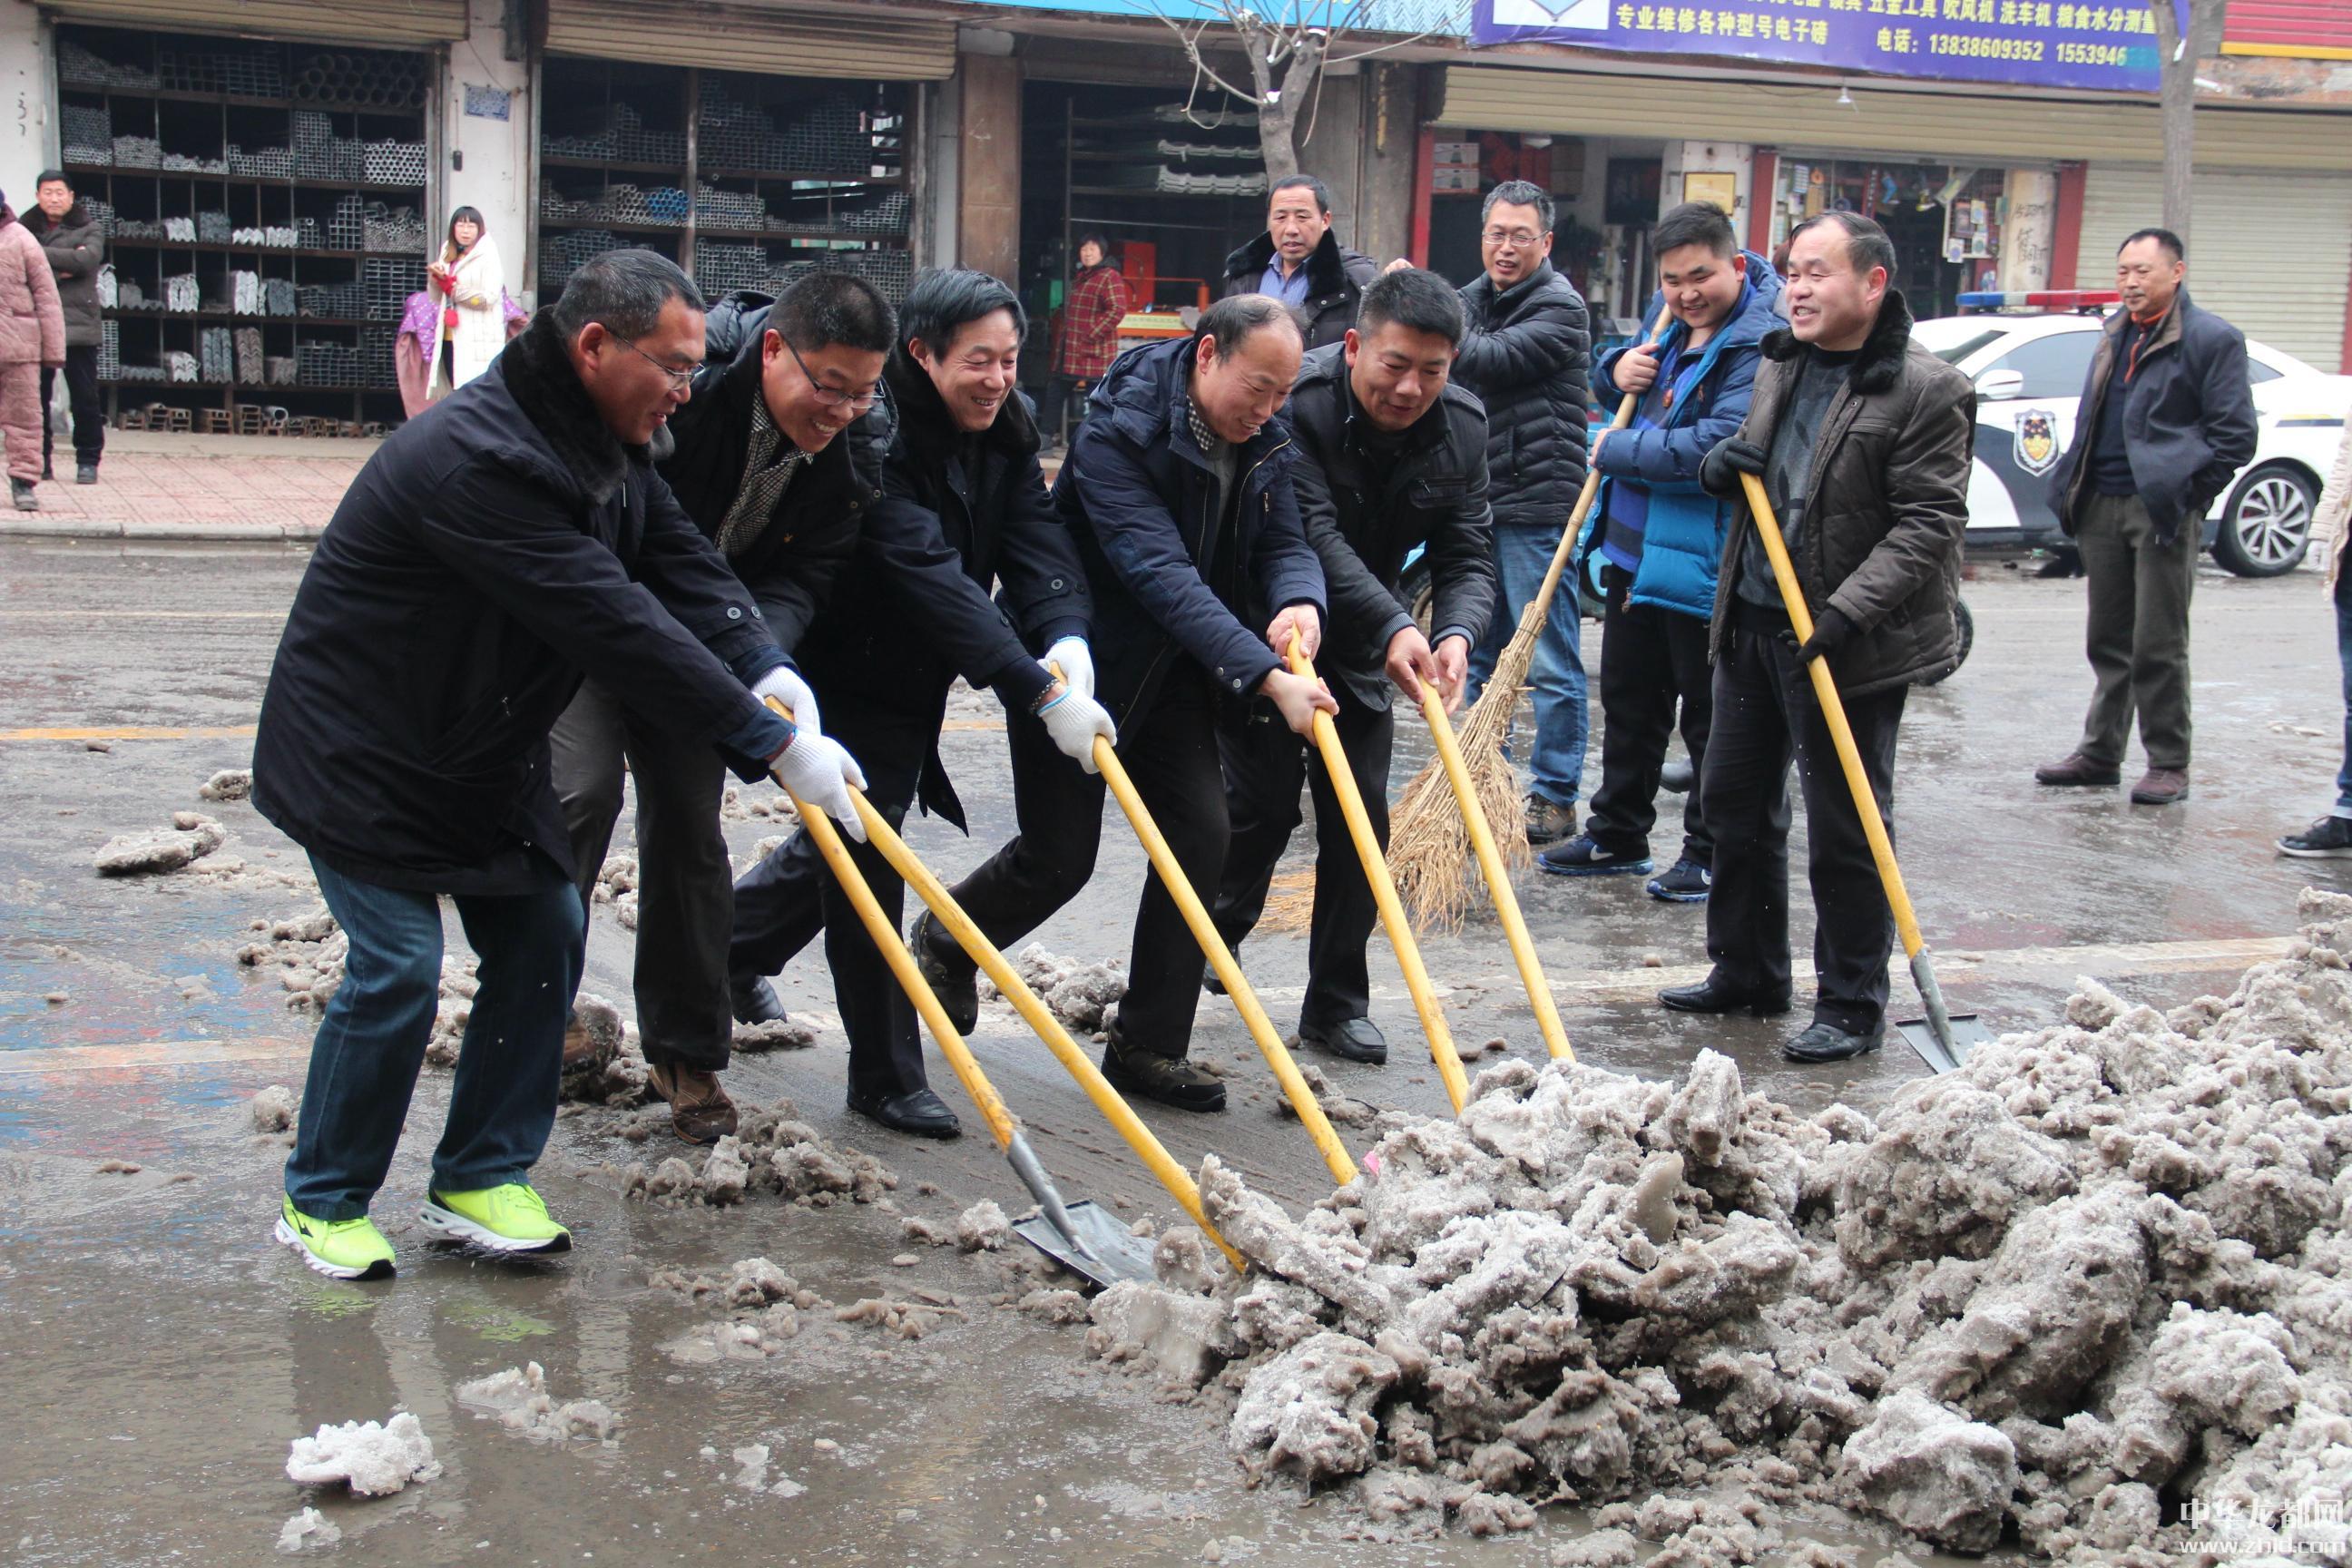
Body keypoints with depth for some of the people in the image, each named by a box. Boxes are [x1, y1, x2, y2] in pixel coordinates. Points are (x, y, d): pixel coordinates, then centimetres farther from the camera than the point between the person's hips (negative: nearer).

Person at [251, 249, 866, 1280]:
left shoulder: (607, 446, 1)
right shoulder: (478, 458, -32)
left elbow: (682, 566, -5)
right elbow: (613, 625, -36)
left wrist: (768, 673, -25)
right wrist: (773, 746, -35)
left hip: (484, 753, 9)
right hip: (360, 756, -9)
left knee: (543, 932, 5)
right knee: (398, 970, -10)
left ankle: (482, 1178, 17)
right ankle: (321, 1203, 9)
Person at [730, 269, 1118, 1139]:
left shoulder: (1006, 431, -2)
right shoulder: (882, 439, -27)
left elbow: (1037, 539, -14)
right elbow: (934, 579, -36)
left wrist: (1066, 637, -34)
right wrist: (1040, 691, -42)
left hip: (921, 676, 7)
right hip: (854, 670, -7)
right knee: (859, 858, -5)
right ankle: (885, 1077, 5)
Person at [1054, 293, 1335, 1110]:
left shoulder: (1265, 440, -2)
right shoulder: (1119, 430, -25)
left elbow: (1284, 540, -3)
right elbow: (1161, 573, -34)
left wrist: (1300, 601, -29)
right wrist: (1267, 675, -41)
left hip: (1175, 673, 6)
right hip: (1089, 665, -6)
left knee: (1201, 832, -3)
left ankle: (1148, 1046, 7)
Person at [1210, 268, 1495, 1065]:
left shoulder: (1461, 426, -7)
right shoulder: (1298, 401, -25)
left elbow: (1468, 553, -9)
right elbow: (1312, 535, -33)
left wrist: (1455, 633, -30)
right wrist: (1393, 626, -43)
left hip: (1361, 651, 5)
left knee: (1360, 817, 2)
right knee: (1261, 804, -4)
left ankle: (1336, 1003, 13)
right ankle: (1210, 946, 24)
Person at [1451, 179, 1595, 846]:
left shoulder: (1559, 306, -8)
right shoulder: (1470, 300, 15)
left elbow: (1492, 361, -20)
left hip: (1536, 504, -8)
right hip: (1475, 502, 8)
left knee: (1550, 661, -3)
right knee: (1480, 655, 14)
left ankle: (1555, 797, 3)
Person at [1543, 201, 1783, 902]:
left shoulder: (1762, 343, -20)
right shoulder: (1667, 318, 8)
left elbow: (1713, 449, -28)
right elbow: (1624, 374, 26)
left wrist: (1615, 449, -15)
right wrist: (1616, 369, 0)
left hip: (1704, 563, -9)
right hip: (1635, 548, 9)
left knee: (1710, 716, 3)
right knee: (1628, 702, 19)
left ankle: (1712, 855, 15)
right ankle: (1617, 836, 33)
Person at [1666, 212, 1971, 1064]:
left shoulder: (1925, 390, -13)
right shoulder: (1780, 363, 10)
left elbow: (1927, 524, -17)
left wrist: (1847, 611, -25)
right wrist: (1720, 465, 1)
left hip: (1851, 642, -8)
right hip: (1752, 619, 8)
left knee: (1845, 828, 0)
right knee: (1734, 803, 16)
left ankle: (1852, 1004, 13)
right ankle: (1746, 973, 31)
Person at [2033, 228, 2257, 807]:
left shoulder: (2212, 339, -7)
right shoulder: (2116, 336, 16)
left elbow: (2236, 434, -8)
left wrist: (2188, 493, -10)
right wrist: (2073, 488, 12)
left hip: (2163, 513, -7)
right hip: (2103, 506, 7)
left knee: (2159, 646, -2)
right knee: (2108, 641, 13)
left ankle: (2169, 765, 6)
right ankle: (2100, 754, 20)